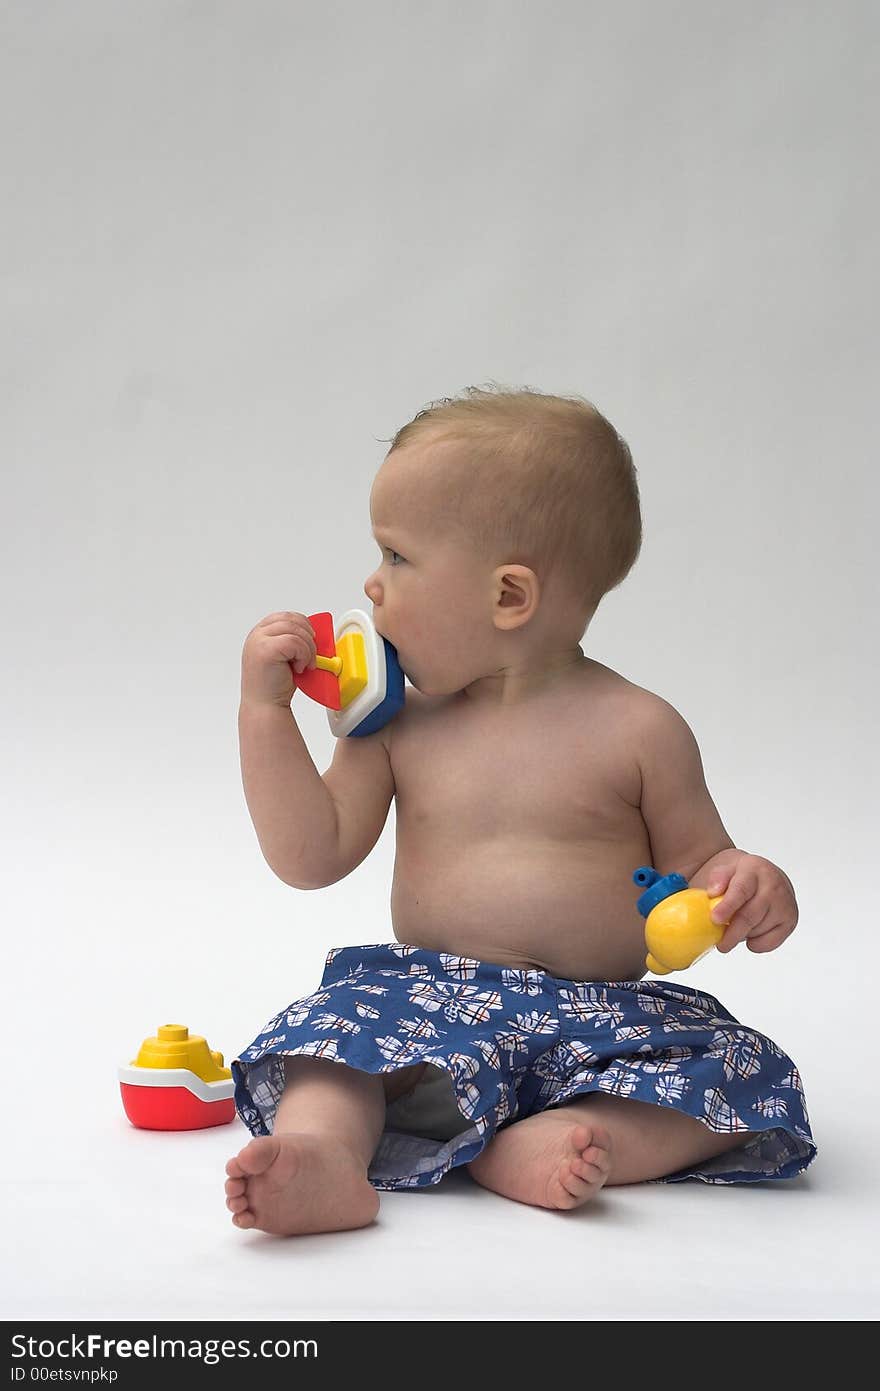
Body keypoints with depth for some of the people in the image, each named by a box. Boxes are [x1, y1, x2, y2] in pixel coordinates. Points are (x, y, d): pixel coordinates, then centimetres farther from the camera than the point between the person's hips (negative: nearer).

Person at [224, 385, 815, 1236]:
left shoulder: (636, 729, -2)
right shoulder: (401, 724, 7)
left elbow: (695, 864, 5)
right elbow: (310, 859, 3)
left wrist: (751, 886, -19)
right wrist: (265, 711, -3)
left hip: (602, 1017, -1)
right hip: (430, 999, 1)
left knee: (747, 1075, -23)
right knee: (335, 1032, -27)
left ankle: (532, 1149, -34)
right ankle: (323, 1157, -52)